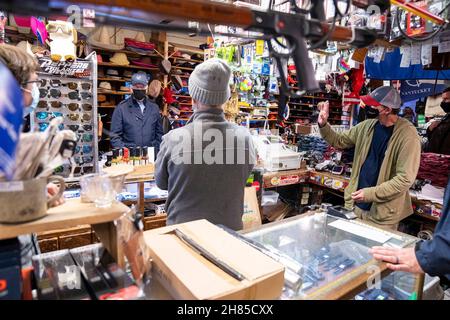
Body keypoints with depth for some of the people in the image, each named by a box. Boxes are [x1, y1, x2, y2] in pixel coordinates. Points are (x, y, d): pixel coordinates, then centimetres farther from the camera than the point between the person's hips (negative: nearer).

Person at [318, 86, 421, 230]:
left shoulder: (408, 135, -16)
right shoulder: (366, 126, 2)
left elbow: (405, 179, -19)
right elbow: (339, 141, 12)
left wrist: (370, 193, -22)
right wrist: (323, 125, -4)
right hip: (355, 205, 6)